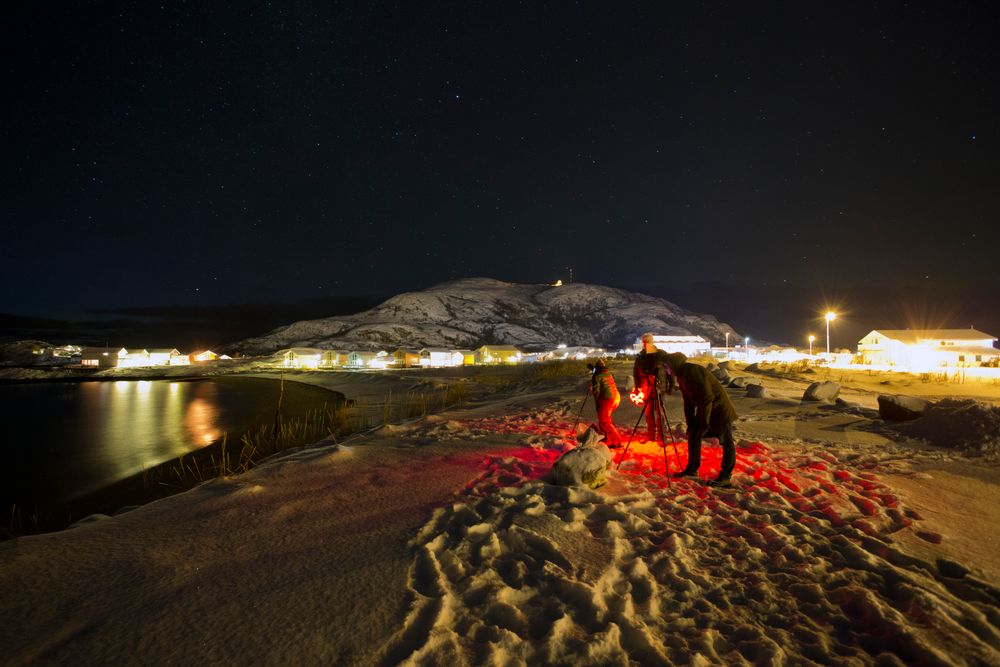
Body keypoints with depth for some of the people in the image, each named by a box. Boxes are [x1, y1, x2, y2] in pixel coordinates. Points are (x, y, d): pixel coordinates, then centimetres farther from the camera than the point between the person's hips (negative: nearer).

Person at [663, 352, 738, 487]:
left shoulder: (693, 371, -22)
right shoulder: (682, 376, 8)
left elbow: (707, 396, -25)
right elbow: (688, 402, 13)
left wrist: (705, 421, -20)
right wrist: (690, 424, 11)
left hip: (719, 409, -10)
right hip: (703, 409, 10)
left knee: (726, 442, 0)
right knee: (693, 435, 8)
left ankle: (725, 476, 8)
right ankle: (692, 469, 19)